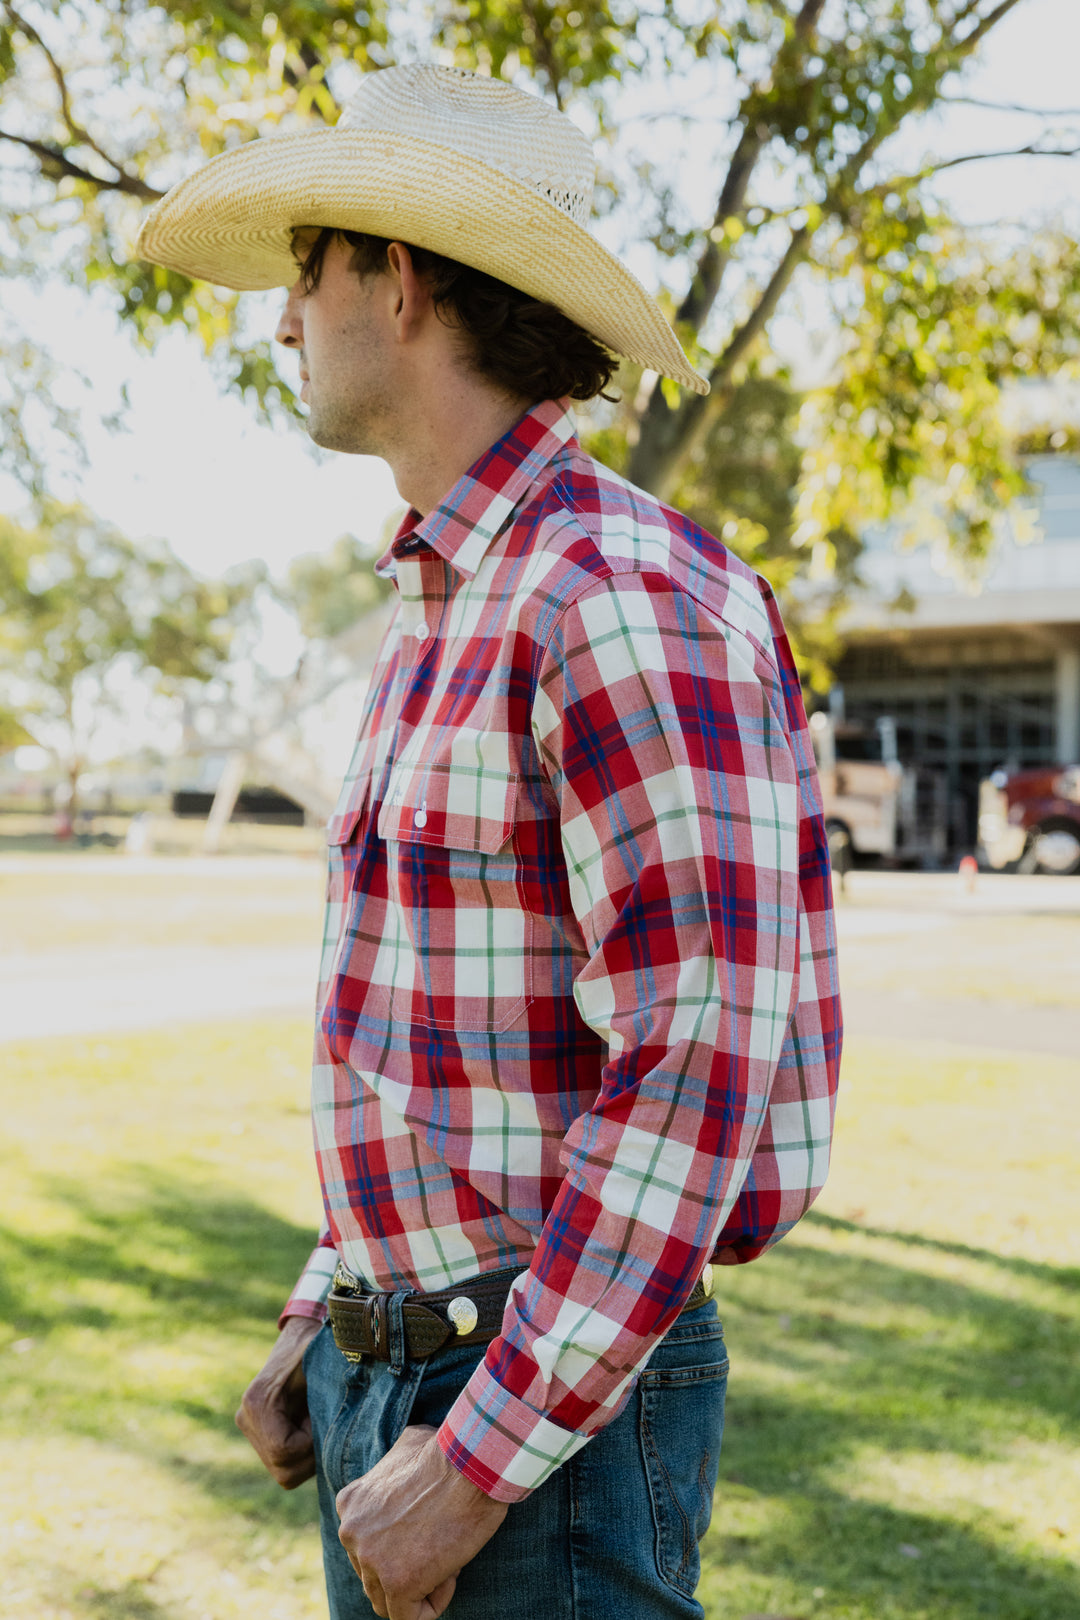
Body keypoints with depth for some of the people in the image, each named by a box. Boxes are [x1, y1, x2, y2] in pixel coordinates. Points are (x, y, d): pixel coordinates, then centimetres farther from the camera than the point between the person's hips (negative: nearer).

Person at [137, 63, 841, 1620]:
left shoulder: (624, 598, -19)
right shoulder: (444, 616, 12)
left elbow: (695, 1074, -23)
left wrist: (474, 1463, -21)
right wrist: (324, 1322, 14)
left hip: (559, 1414, -9)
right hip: (395, 1376, 9)